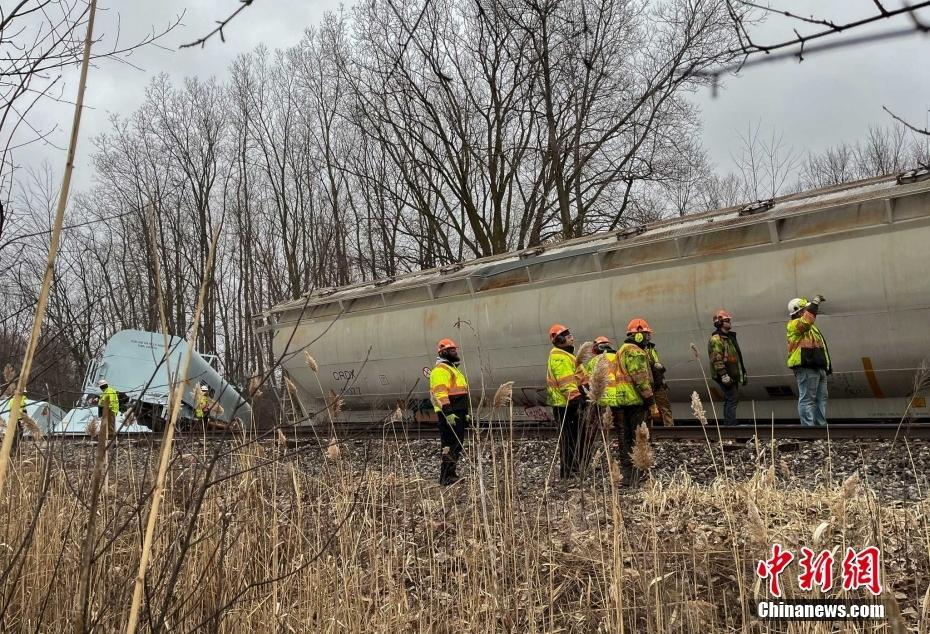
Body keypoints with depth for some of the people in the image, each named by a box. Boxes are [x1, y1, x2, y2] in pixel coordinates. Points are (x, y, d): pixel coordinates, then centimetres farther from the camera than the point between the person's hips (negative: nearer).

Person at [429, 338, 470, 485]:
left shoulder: (452, 368, 24)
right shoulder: (440, 369, -10)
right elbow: (440, 393, -20)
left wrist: (465, 412, 26)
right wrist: (448, 413, -27)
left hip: (457, 413, 11)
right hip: (448, 414, -11)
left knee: (457, 444, 13)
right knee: (449, 445, -12)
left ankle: (451, 474, 21)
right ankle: (446, 477, -11)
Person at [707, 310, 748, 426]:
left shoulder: (730, 336, 20)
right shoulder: (716, 339, -12)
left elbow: (737, 356, 28)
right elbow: (717, 360, -20)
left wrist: (744, 372, 27)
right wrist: (723, 375, -26)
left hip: (733, 375, 10)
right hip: (726, 376, -10)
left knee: (730, 400, 11)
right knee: (732, 399, -13)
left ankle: (728, 424, 16)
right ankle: (731, 424, -12)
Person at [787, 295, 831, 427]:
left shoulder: (810, 327, 27)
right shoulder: (794, 325, -5)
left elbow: (820, 347, 29)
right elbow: (806, 321, -29)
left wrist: (828, 365, 27)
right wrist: (814, 303, -22)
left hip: (818, 367, 10)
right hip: (806, 368, -10)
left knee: (821, 398, 11)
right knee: (807, 399, -11)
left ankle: (821, 425, 16)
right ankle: (808, 426, -12)